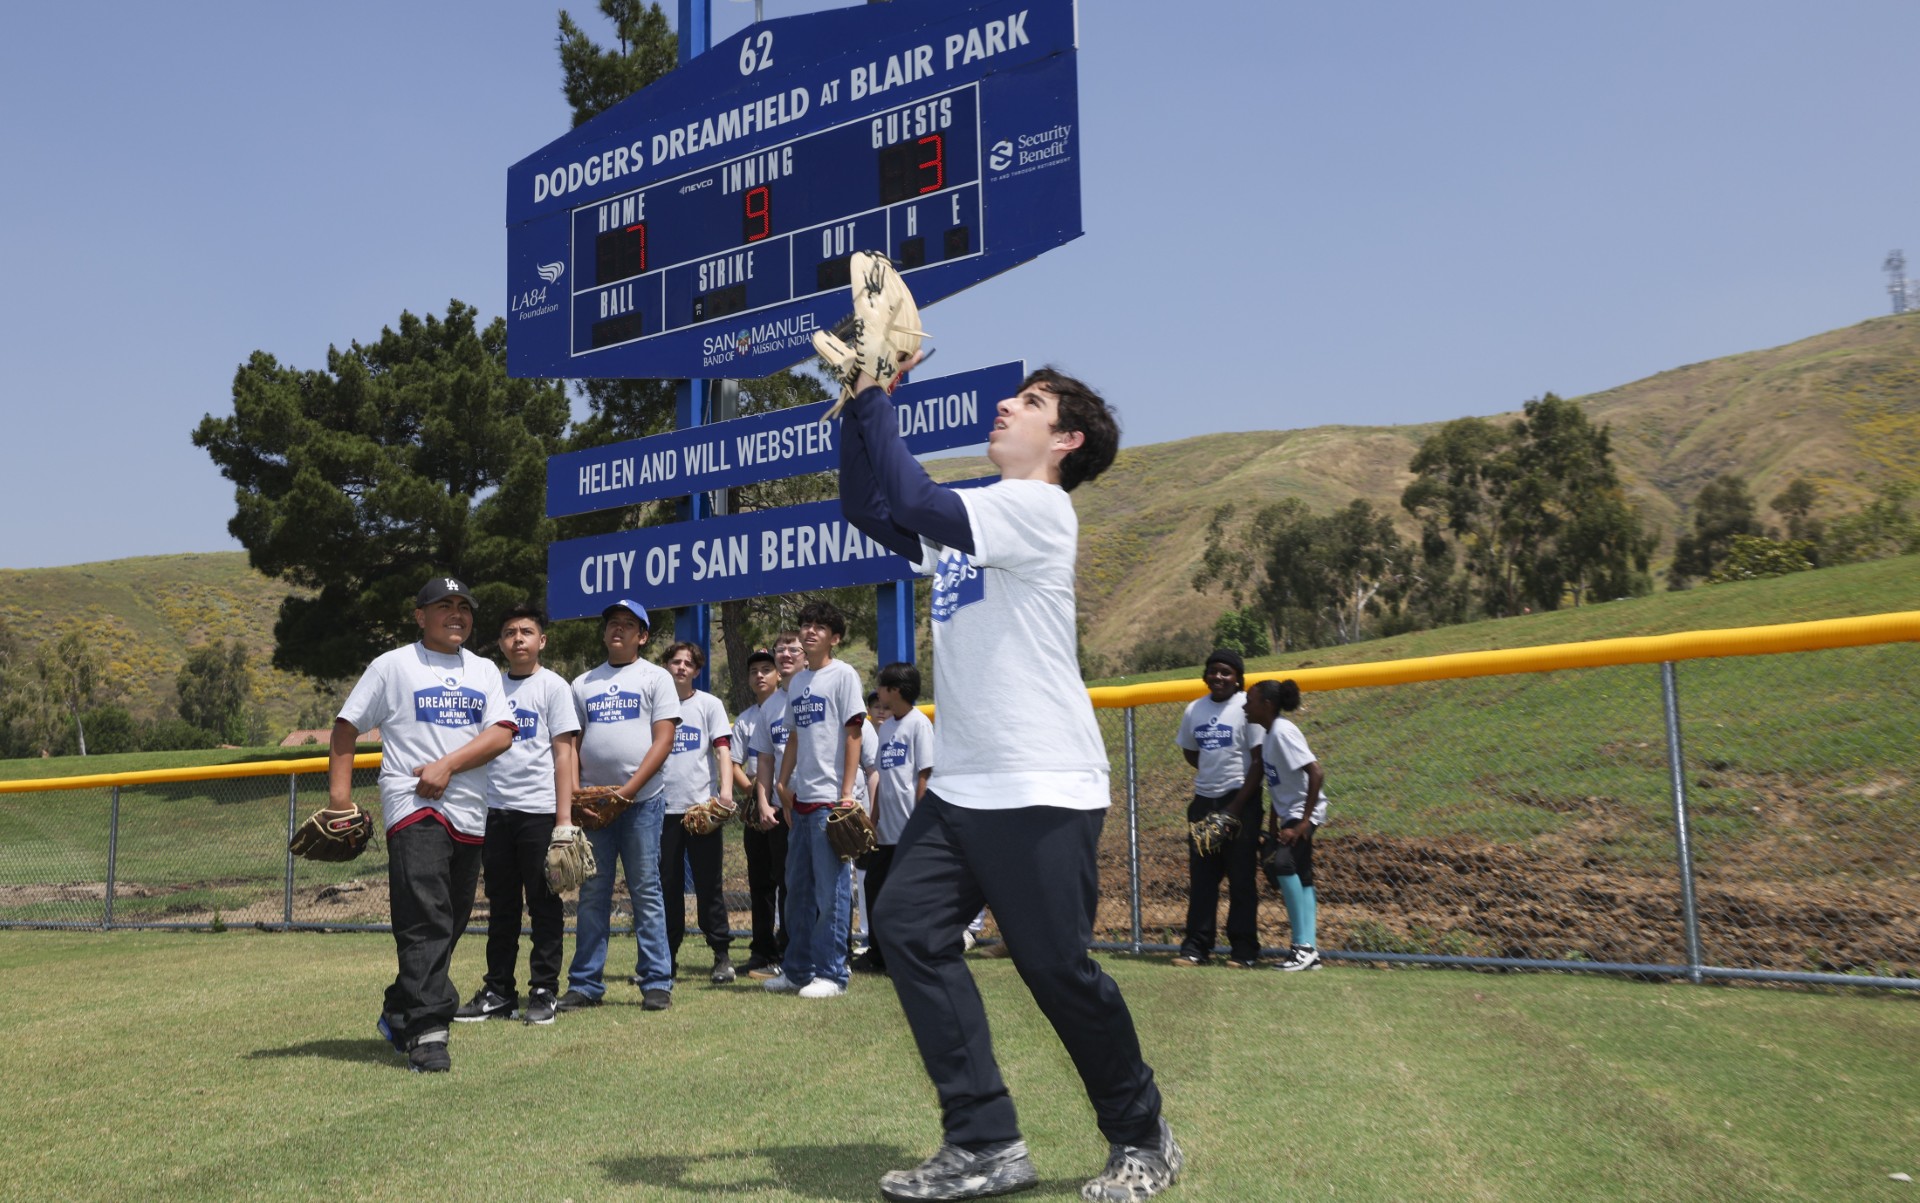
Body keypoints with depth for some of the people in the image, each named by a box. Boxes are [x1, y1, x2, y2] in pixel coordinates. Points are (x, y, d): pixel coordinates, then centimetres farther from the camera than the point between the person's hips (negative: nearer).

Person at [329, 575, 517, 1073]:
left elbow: (501, 733, 1)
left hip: (469, 813, 5)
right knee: (426, 920, -16)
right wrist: (339, 793, -4)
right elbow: (346, 727, 6)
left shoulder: (484, 671, 15)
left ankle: (400, 1013, 27)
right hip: (413, 807, -5)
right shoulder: (393, 666, 6)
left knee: (450, 924, 10)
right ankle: (426, 1032, -16)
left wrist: (447, 766, -12)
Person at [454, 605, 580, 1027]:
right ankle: (498, 991, 18)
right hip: (494, 808, 5)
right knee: (500, 905, 11)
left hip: (539, 809, -5)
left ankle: (543, 991, 8)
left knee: (544, 903, 1)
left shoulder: (553, 686, 0)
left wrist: (565, 815, -12)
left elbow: (564, 752, -4)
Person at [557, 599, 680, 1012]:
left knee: (646, 892, -1)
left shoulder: (655, 677, 4)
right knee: (592, 895, 7)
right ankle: (585, 984, 12)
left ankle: (657, 982, 5)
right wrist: (569, 799, 0)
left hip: (642, 800, -3)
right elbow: (570, 745, 13)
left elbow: (663, 741, -5)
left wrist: (628, 790, -13)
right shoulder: (583, 683, 15)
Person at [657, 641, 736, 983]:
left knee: (708, 884, 1)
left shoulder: (709, 704, 4)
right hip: (664, 807, 2)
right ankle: (667, 958, 16)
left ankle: (722, 954, 10)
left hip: (701, 805, -2)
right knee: (665, 884, 6)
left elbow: (722, 749, -4)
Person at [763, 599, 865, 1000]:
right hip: (801, 799, 8)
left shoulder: (843, 674, -5)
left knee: (831, 888, -4)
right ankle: (797, 970, 22)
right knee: (797, 887, 12)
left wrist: (846, 793, -15)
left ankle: (831, 974, 3)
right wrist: (783, 782, 11)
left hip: (830, 798, -8)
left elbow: (853, 735, -10)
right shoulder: (797, 681, 16)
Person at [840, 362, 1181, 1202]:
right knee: (908, 929, -4)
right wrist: (860, 400, 7)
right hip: (960, 786, 8)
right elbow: (868, 509, 14)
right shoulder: (966, 522, 18)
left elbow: (914, 502, -20)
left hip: (1043, 792, -8)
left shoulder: (1039, 507, -8)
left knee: (1058, 968, -5)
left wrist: (875, 398, -13)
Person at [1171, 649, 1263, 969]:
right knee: (1200, 876, 6)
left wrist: (1236, 806, -16)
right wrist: (1214, 769, 5)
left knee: (1242, 877, -1)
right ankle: (1196, 946, 10)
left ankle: (1244, 949, 6)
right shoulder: (1194, 709, 8)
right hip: (1204, 800, 6)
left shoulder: (1248, 707, -9)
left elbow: (1259, 763, -12)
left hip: (1240, 800, -5)